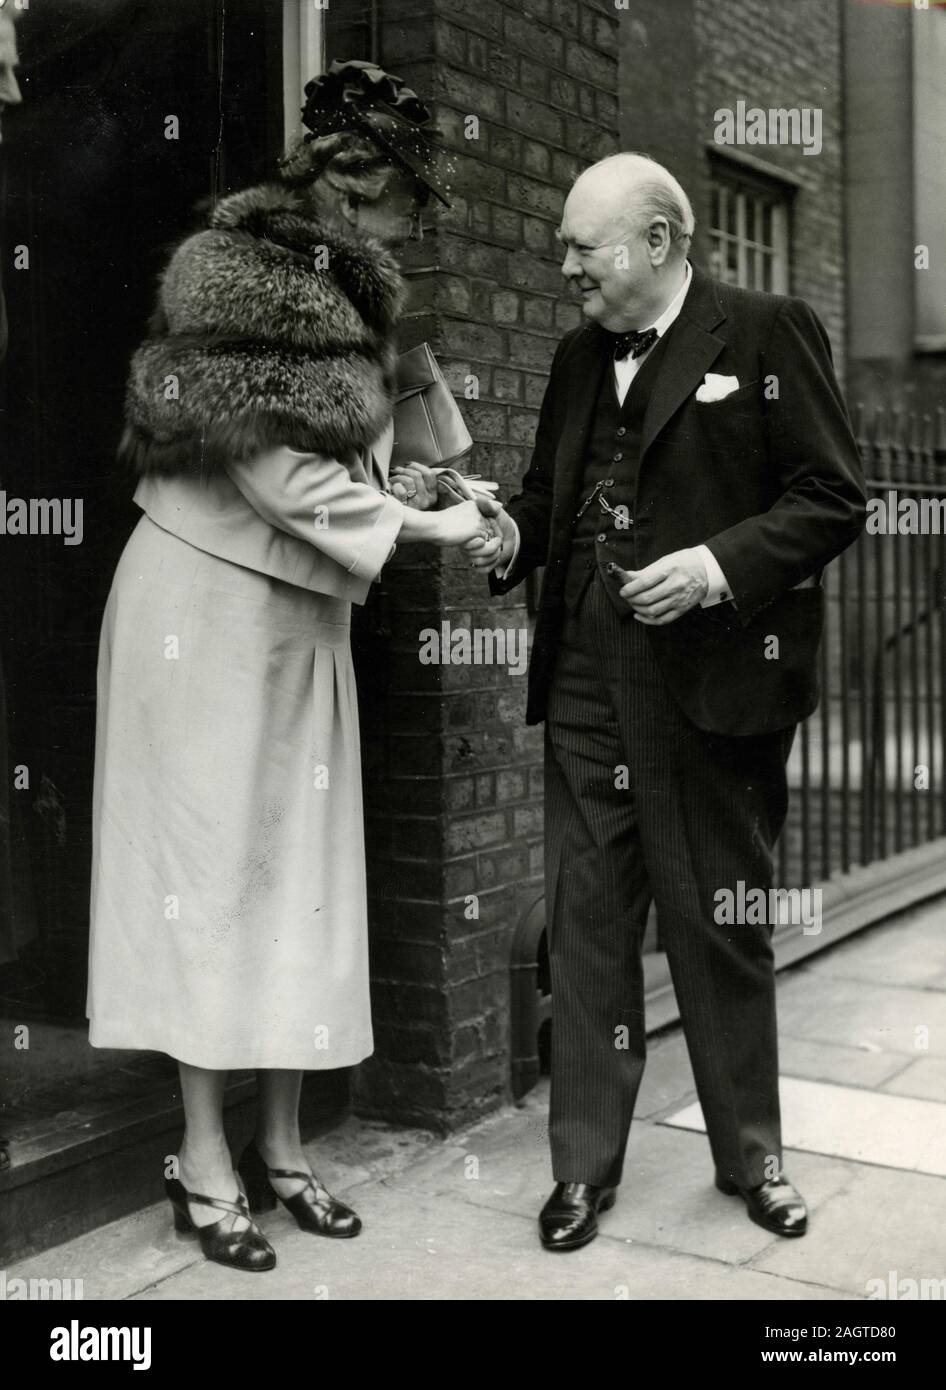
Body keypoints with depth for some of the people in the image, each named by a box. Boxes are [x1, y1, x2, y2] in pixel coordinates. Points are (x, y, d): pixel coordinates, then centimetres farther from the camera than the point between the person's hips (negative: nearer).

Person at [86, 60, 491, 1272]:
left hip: (302, 607, 8)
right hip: (209, 601, -8)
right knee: (208, 854, -2)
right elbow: (271, 466, -19)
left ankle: (280, 1144, 17)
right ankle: (205, 1160, 8)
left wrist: (410, 482, -4)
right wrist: (420, 527, -17)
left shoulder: (340, 299, 13)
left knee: (302, 865, 7)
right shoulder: (231, 279, -11)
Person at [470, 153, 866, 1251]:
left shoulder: (767, 332, -3)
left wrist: (720, 565, -19)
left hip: (716, 685, -4)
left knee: (723, 930, 9)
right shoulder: (579, 355, 14)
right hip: (589, 687, 5)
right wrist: (511, 537, 0)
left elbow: (834, 498, -7)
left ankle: (751, 1157, 28)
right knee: (586, 927, 7)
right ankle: (584, 1167, 20)